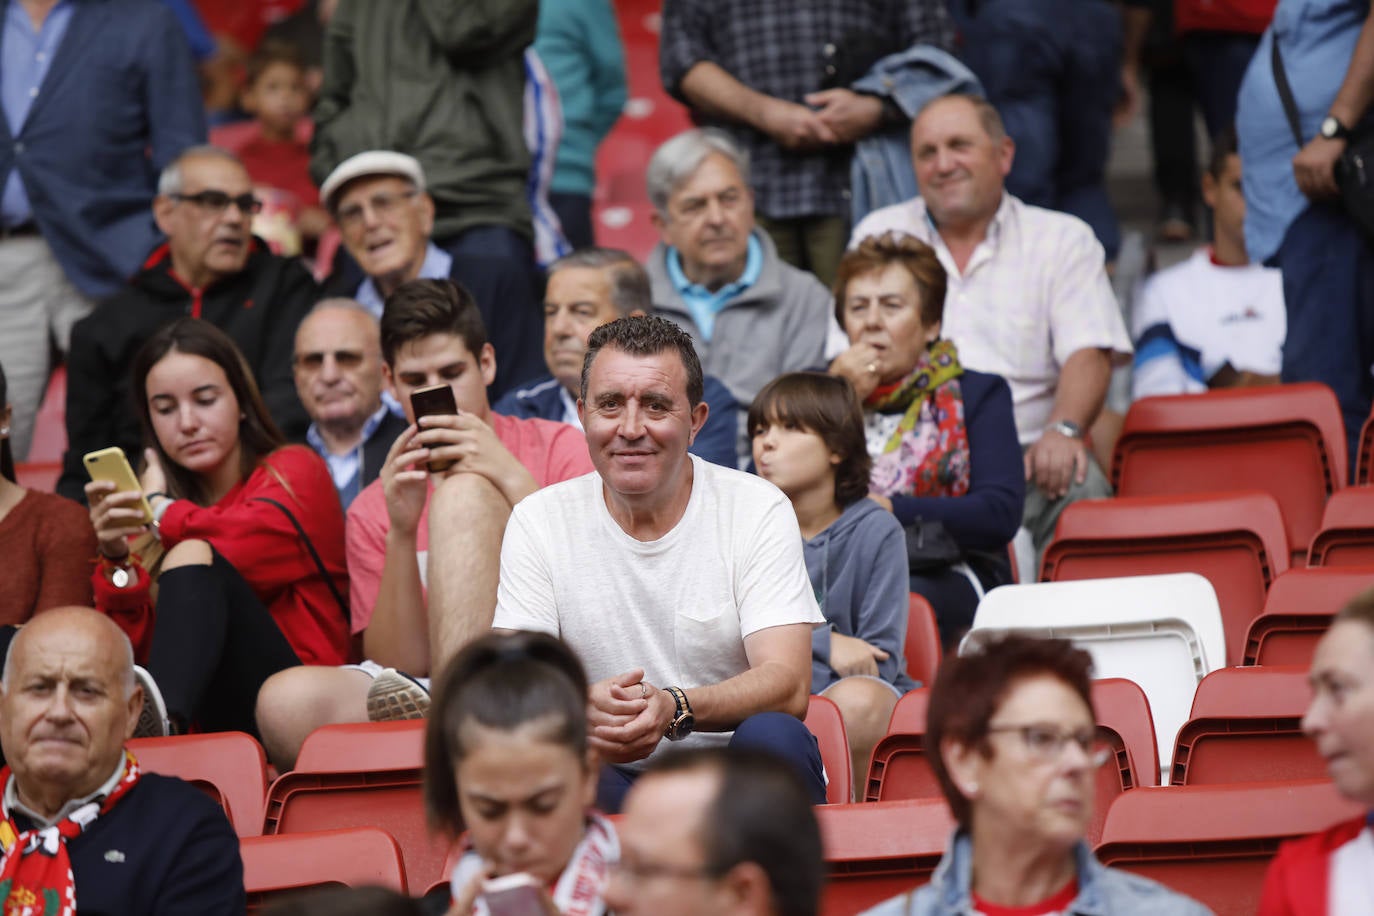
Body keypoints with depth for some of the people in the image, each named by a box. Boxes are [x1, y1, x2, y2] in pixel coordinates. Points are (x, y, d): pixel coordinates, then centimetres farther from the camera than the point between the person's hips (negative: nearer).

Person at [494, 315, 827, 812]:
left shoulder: (758, 510, -2)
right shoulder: (538, 522, 2)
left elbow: (788, 685, -13)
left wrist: (675, 708, -35)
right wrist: (581, 706, -33)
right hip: (613, 779, 0)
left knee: (775, 736, -33)